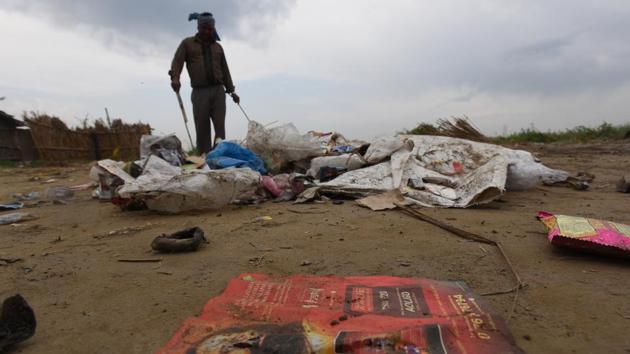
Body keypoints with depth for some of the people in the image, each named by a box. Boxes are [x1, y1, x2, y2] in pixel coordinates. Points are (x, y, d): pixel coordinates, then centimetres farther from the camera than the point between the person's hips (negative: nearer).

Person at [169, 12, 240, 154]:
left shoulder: (217, 47, 23)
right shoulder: (187, 43, 13)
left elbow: (225, 70, 22)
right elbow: (177, 61, -1)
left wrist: (231, 90, 15)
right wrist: (175, 77, -20)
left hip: (218, 90, 3)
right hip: (200, 92, -2)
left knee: (220, 126, -9)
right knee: (202, 128, -7)